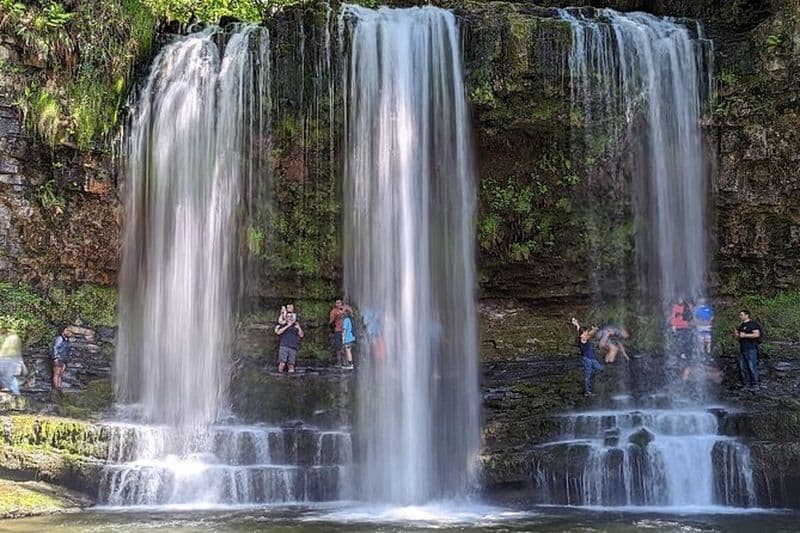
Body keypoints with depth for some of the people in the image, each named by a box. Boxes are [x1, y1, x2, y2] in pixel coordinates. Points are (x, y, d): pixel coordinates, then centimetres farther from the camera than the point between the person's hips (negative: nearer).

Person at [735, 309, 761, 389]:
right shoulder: (742, 325, 19)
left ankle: (755, 384, -3)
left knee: (752, 366, -9)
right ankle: (746, 383, 14)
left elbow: (757, 334, -18)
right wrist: (736, 334, 5)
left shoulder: (753, 324, -7)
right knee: (742, 367, 7)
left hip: (751, 349, -9)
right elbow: (739, 336, 28)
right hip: (742, 349, 9)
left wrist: (745, 335, -18)